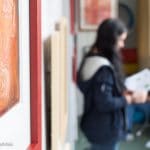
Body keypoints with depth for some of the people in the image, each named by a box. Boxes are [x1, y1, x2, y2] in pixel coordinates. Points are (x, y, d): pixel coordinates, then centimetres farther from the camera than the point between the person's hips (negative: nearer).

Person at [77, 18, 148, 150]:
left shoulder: (92, 60, 5)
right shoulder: (103, 68, -25)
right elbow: (105, 103, -26)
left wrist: (123, 93, 5)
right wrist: (131, 99, -16)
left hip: (95, 125, 10)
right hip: (105, 129, -10)